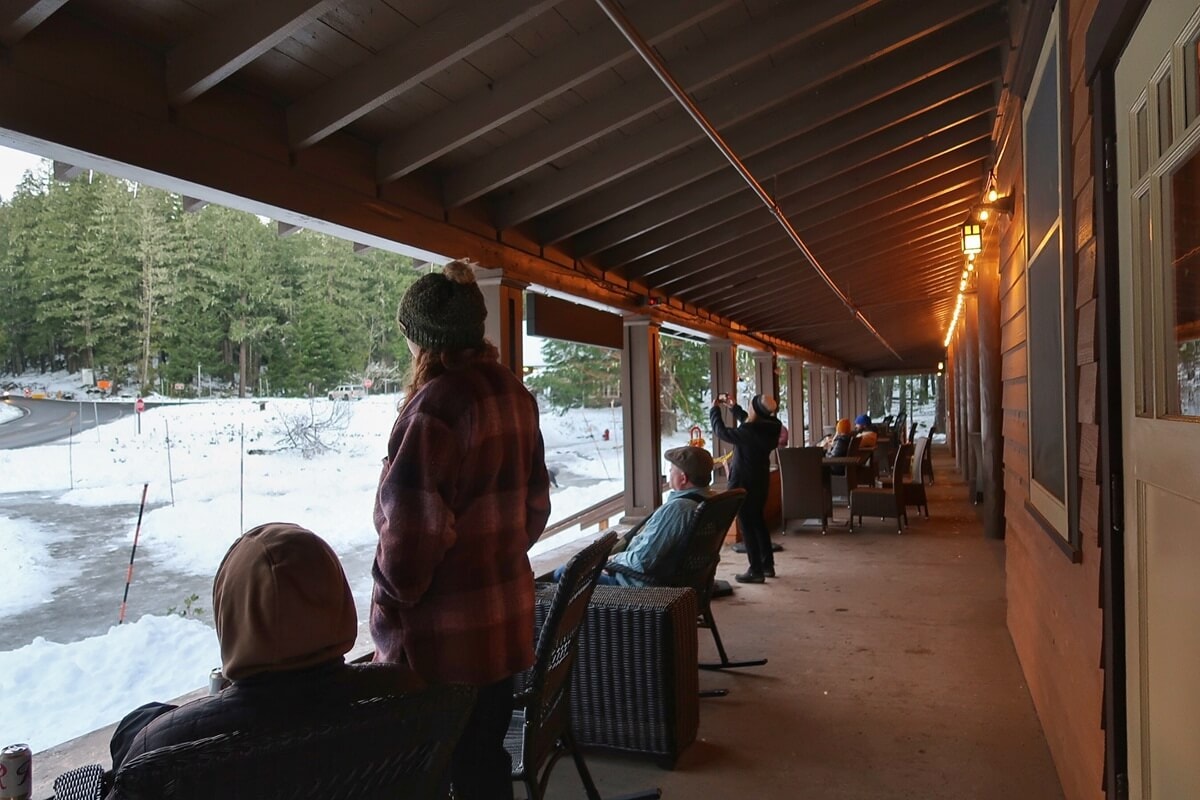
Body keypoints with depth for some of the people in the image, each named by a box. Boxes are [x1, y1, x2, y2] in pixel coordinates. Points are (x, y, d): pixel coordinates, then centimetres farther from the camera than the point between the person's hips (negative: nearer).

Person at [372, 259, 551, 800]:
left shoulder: (436, 403, -20)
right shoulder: (514, 395, 5)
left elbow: (414, 530, -20)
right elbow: (535, 503, 12)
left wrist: (388, 613, -6)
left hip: (442, 633, -7)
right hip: (506, 618, 7)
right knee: (486, 754, 21)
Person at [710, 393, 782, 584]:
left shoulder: (748, 432, -27)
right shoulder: (768, 428, -4)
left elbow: (721, 431, -14)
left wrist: (714, 409, 0)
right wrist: (734, 407, 22)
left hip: (744, 484, -8)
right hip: (760, 481, 8)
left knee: (747, 525, 1)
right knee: (758, 521, 20)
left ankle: (756, 571, 5)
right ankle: (768, 564, 27)